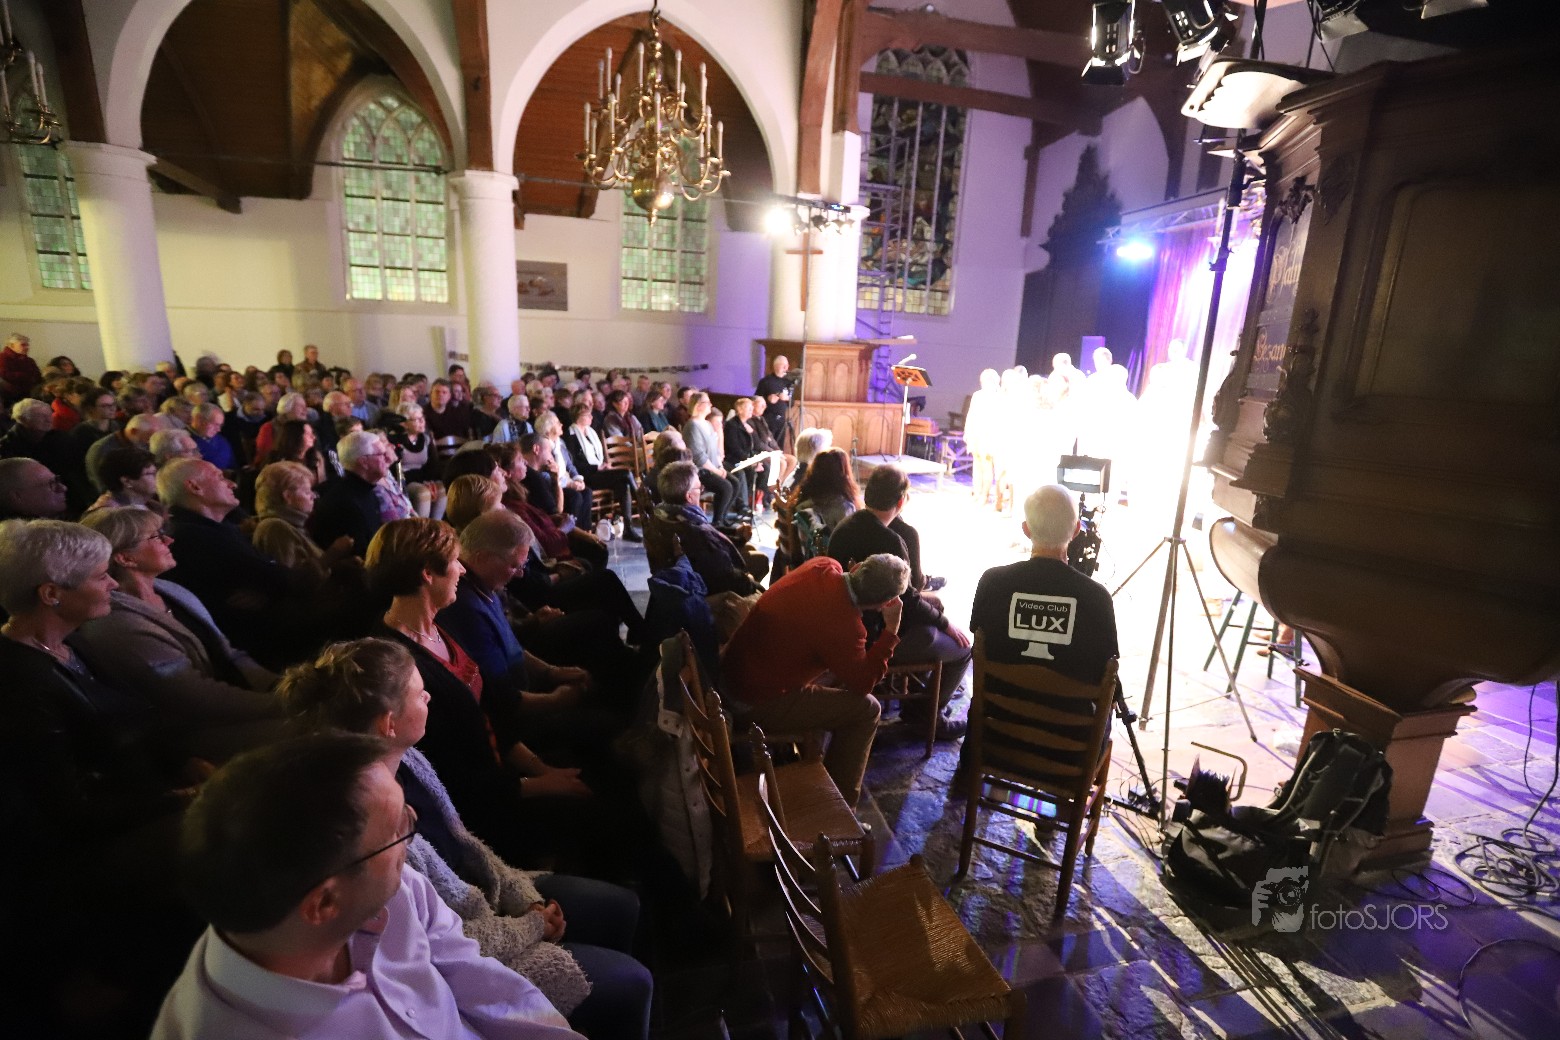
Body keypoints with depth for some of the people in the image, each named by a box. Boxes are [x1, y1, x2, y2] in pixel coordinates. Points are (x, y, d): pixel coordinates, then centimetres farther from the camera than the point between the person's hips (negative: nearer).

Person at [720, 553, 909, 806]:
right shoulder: (843, 625, -30)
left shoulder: (824, 566, -9)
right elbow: (863, 684, -10)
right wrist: (891, 631, -11)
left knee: (841, 671, 23)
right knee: (867, 709, 0)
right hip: (757, 704, -8)